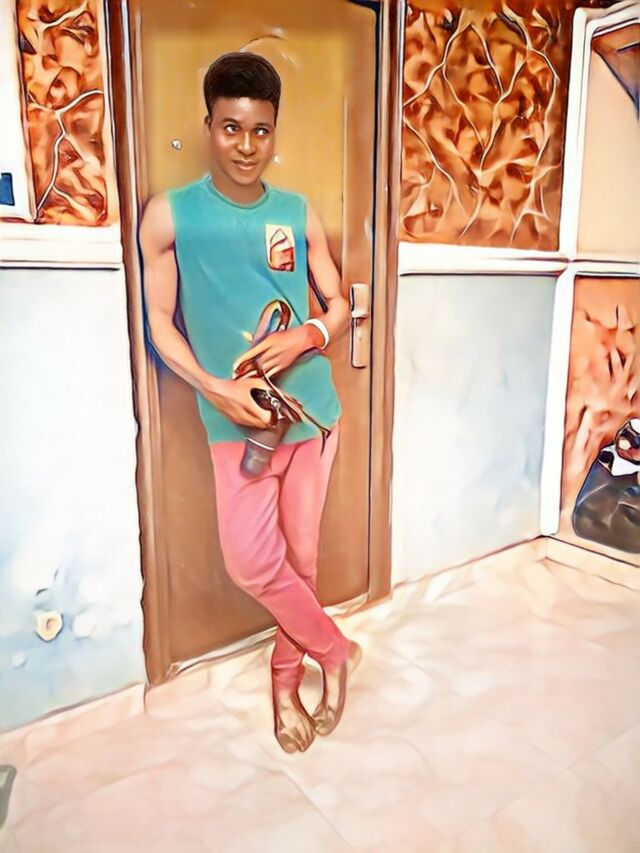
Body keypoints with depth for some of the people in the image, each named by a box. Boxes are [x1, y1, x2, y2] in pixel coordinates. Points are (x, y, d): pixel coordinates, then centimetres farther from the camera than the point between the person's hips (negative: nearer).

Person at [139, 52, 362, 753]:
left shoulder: (299, 214, 4)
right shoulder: (169, 214, -3)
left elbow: (340, 306, 9)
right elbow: (160, 322, -2)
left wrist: (308, 336, -14)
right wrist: (217, 388, -16)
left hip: (313, 409, 2)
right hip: (238, 418, -2)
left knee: (300, 556, 10)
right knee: (250, 561, -6)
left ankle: (287, 679, 34)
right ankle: (334, 650, 22)